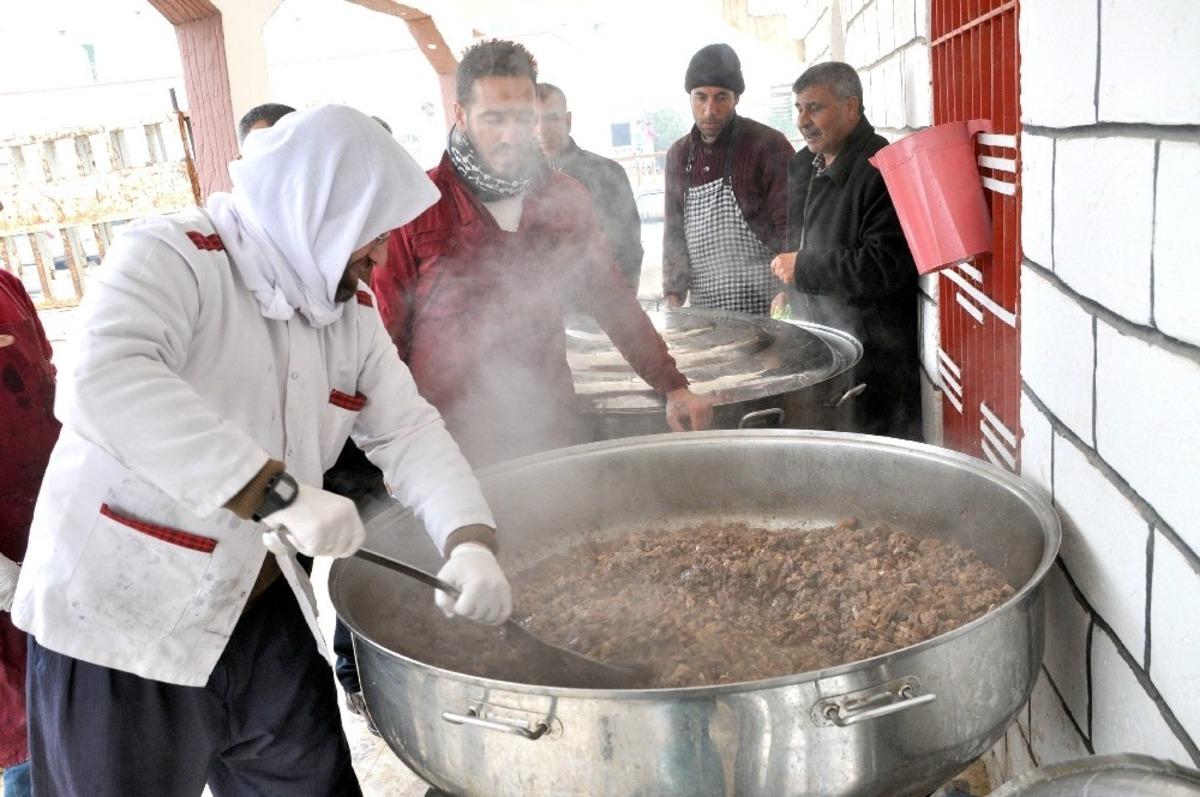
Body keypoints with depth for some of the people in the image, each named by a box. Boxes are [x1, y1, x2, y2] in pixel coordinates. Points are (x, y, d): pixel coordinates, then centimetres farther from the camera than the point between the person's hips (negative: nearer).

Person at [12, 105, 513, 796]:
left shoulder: (351, 309, 6)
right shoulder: (173, 257, -17)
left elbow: (409, 429, 2)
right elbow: (107, 383, -35)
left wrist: (470, 538, -16)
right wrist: (275, 491, -40)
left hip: (258, 612, 7)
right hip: (118, 624, -6)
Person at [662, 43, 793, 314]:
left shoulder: (769, 145, -7)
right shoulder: (679, 155, 11)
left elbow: (790, 227, -10)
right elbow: (674, 231, 13)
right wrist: (673, 297, 2)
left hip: (763, 307, -4)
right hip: (702, 310, 5)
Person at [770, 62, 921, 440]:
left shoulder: (882, 171, -18)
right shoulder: (802, 165, 12)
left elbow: (885, 266, -24)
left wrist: (803, 269, -17)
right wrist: (788, 290, 12)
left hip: (874, 357, -8)